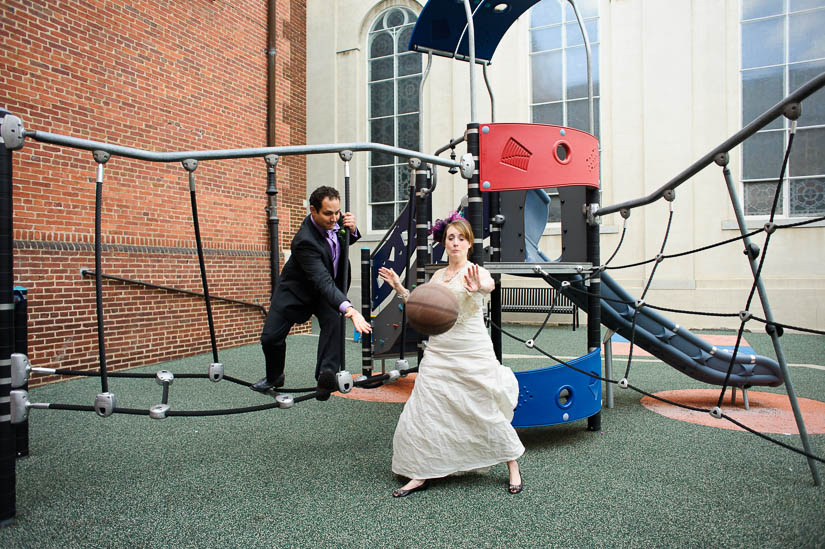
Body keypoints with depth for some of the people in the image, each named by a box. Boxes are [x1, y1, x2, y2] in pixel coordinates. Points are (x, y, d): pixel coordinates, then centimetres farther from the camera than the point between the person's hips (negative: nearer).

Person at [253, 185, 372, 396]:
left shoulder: (335, 220, -17)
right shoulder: (305, 240, -37)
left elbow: (347, 241, 7)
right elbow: (323, 282, -45)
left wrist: (352, 230, -19)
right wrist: (347, 308, -61)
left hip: (330, 286, 4)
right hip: (296, 290, -4)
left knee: (334, 322, -26)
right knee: (270, 337, 0)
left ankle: (327, 373, -25)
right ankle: (274, 377, 27)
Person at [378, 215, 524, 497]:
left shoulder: (474, 271, -7)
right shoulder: (438, 275, 11)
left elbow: (489, 283, -31)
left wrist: (479, 287, -55)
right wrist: (400, 288, 10)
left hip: (472, 353, -5)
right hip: (438, 352, 5)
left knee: (486, 410, 3)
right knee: (424, 410, 1)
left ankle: (513, 468, 25)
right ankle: (421, 475, 14)